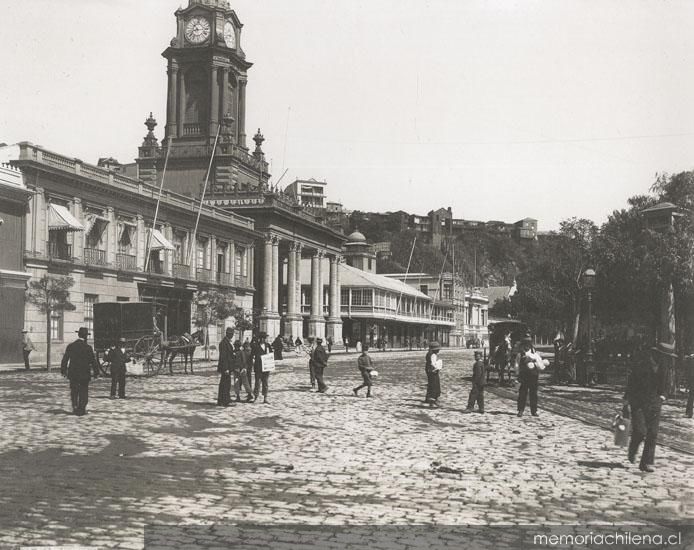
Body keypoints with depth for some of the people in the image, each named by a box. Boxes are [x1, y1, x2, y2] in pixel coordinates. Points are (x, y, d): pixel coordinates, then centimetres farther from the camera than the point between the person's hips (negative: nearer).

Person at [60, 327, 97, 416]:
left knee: (74, 391, 16)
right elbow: (93, 361, -7)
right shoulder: (88, 347, -10)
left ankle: (75, 407, 9)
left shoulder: (71, 346, 1)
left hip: (72, 373, 3)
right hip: (84, 373, -3)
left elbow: (65, 359, 5)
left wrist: (63, 370, 16)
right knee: (83, 392, 6)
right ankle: (81, 409, 5)